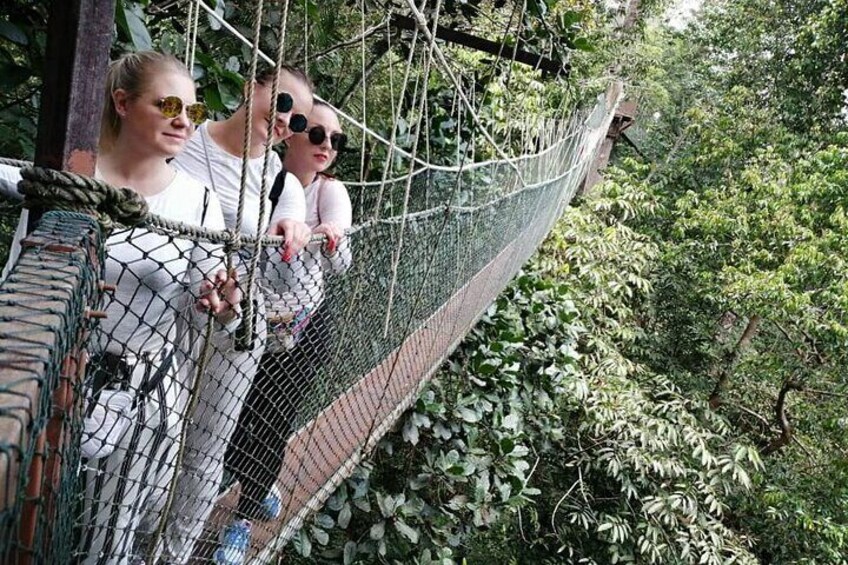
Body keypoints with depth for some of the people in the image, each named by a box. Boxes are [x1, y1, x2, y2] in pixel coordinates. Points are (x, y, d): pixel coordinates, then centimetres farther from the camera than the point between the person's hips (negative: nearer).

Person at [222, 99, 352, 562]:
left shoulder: (330, 191, -11)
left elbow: (341, 264, -23)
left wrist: (332, 239, -46)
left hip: (304, 332, -1)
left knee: (270, 425, 6)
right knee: (233, 419, 10)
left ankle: (243, 521, 33)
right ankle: (262, 490, 44)